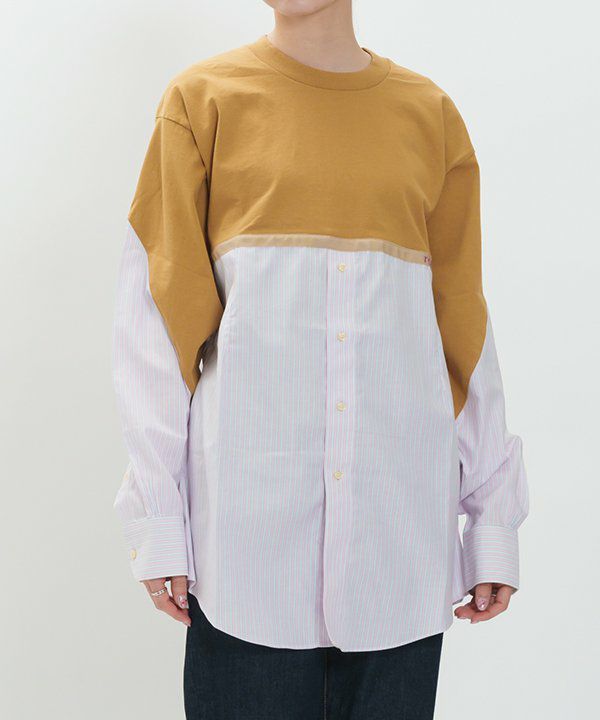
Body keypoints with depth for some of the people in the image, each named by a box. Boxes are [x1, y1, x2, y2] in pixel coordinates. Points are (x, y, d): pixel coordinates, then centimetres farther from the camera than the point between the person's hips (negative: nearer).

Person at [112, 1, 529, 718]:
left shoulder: (431, 113, 10)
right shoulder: (202, 99, 5)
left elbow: (464, 325, 11)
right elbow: (155, 317, 2)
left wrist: (493, 519, 7)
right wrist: (157, 517, -3)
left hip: (403, 510, 2)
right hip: (250, 504, -1)